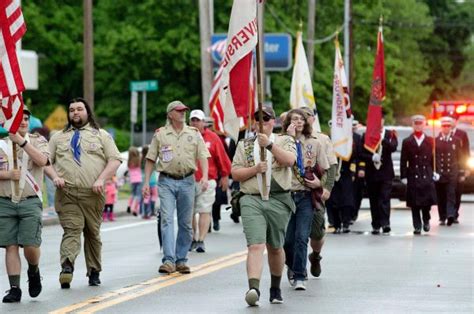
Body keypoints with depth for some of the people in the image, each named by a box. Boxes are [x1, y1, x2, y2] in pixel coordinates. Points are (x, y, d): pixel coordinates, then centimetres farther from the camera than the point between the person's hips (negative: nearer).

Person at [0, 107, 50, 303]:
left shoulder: (37, 141, 6)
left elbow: (42, 161, -13)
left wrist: (22, 142, -18)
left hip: (30, 201, -2)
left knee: (30, 245, -9)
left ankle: (34, 271, 22)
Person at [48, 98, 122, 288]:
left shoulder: (101, 135, 12)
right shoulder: (58, 137, 17)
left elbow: (115, 160, 3)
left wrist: (101, 180, -11)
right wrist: (55, 176, -6)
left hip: (93, 194, 0)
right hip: (66, 193, 0)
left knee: (93, 233, 7)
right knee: (71, 230, -15)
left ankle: (94, 272, 15)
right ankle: (67, 267, -30)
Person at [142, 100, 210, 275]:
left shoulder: (194, 134, 9)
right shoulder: (160, 134, 5)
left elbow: (203, 157, 4)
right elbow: (151, 159, 7)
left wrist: (205, 176, -11)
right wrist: (146, 182, 0)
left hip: (187, 181, 2)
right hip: (166, 182, -2)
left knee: (185, 224, 5)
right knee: (167, 220, -13)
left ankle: (181, 260, 13)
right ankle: (169, 261, -18)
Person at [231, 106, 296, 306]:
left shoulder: (284, 141, 10)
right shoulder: (245, 145, 14)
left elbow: (290, 160, -11)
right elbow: (235, 174, 8)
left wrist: (270, 144, -18)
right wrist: (255, 169, -8)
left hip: (278, 201, 0)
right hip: (251, 200, 0)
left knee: (275, 248, 11)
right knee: (255, 246, -16)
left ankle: (276, 288, 29)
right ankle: (253, 288, -28)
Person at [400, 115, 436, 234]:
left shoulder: (430, 141, 9)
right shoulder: (407, 142, 7)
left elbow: (434, 158, 9)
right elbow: (403, 161, 5)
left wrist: (435, 172, 3)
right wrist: (403, 176, -1)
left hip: (427, 176, 0)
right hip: (413, 177, 0)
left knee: (428, 201, -4)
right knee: (414, 203, -2)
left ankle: (426, 220, 21)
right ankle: (417, 226, 4)